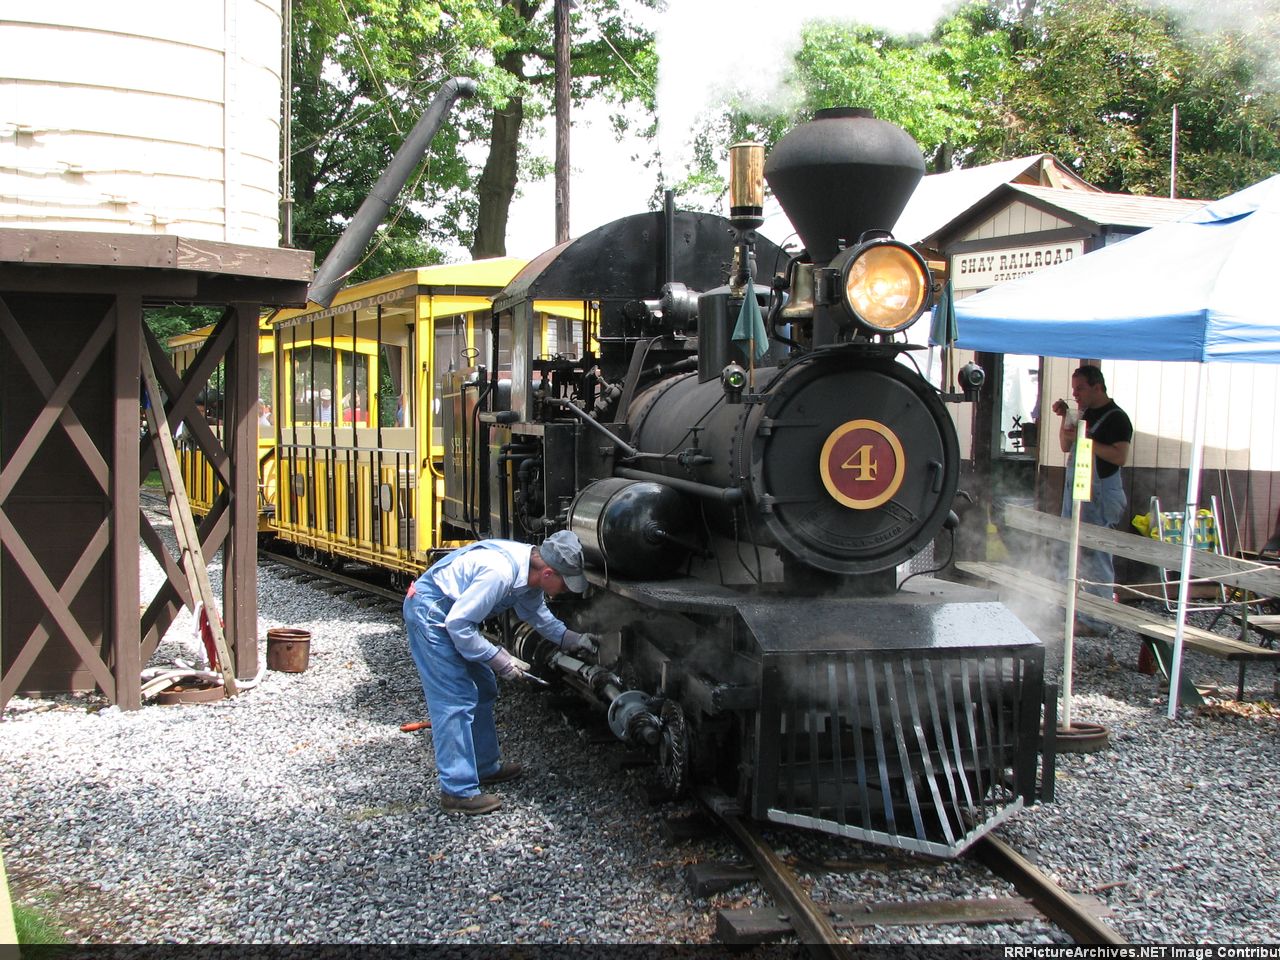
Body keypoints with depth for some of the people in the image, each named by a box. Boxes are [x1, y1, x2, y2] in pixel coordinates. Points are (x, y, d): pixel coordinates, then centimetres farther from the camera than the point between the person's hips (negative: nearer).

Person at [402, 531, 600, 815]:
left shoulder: (532, 570, -3)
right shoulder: (500, 573, -32)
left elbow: (534, 612, 18)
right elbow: (457, 624, -27)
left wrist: (569, 639, 8)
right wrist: (497, 659, -19)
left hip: (453, 613, 10)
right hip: (430, 612, -10)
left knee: (483, 690, 16)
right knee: (455, 701, -11)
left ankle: (485, 767, 29)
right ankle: (458, 791, -7)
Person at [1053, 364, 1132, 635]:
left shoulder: (1116, 418, -11)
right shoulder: (1084, 414, 16)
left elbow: (1120, 457, -21)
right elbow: (1066, 447, 20)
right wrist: (1064, 418, 7)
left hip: (1099, 494, -9)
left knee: (1094, 556, -9)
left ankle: (1097, 621, -6)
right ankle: (1073, 612, 23)